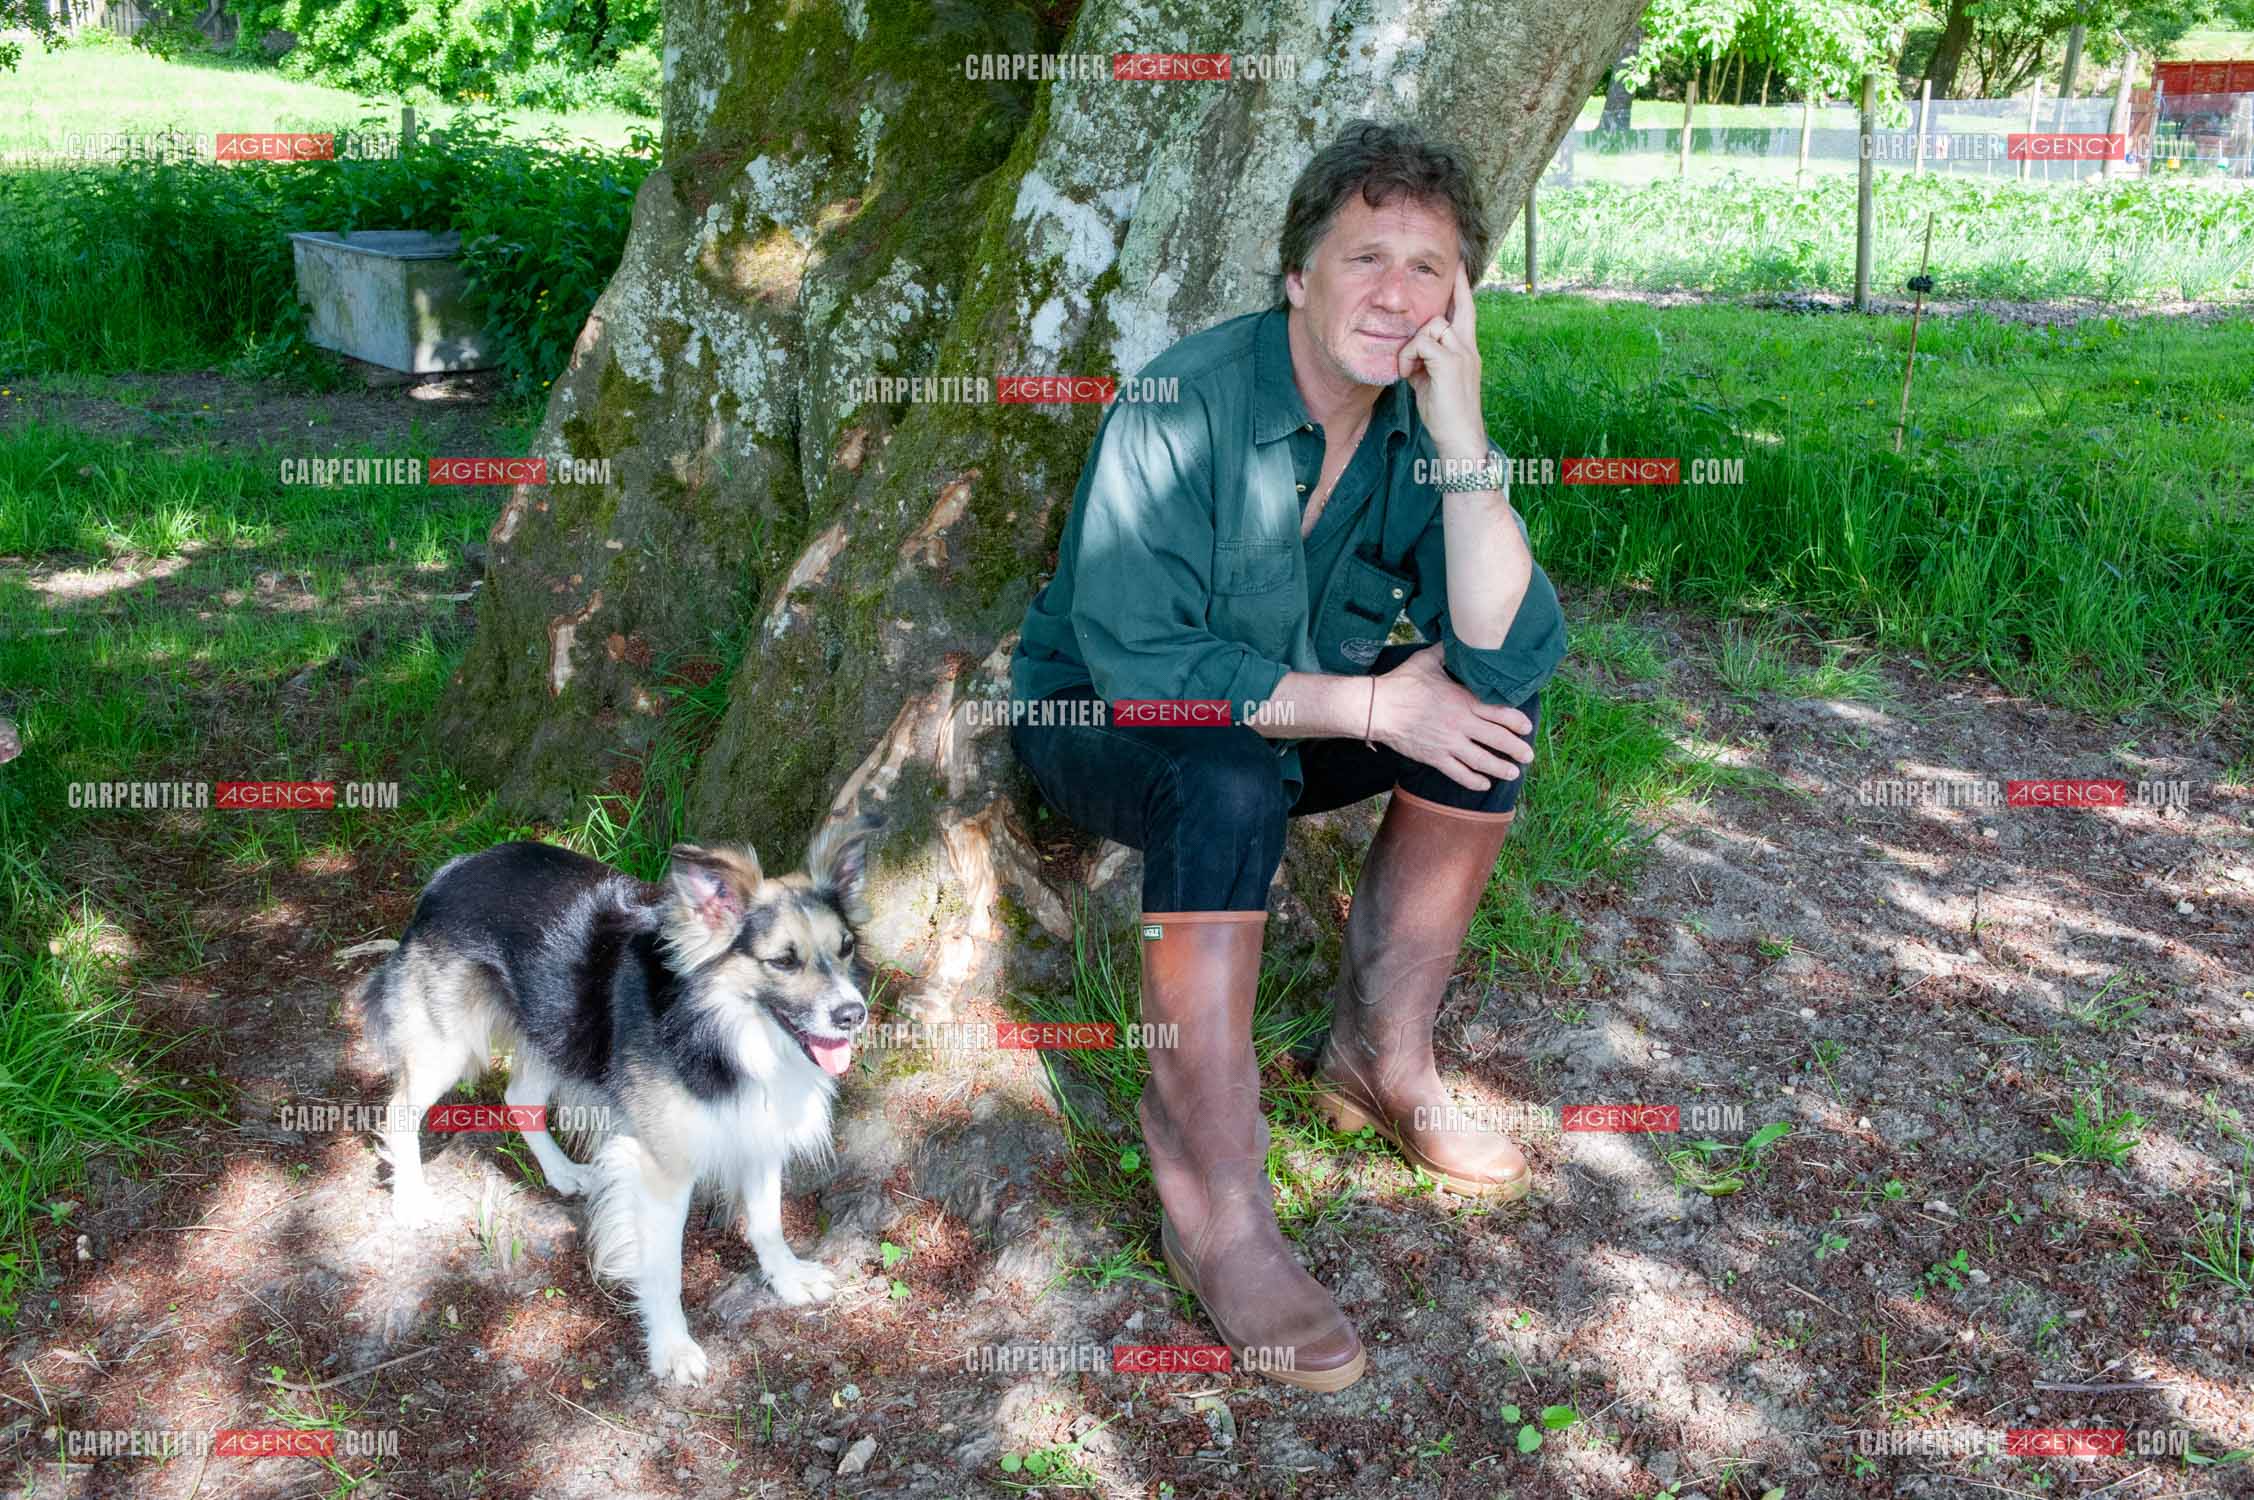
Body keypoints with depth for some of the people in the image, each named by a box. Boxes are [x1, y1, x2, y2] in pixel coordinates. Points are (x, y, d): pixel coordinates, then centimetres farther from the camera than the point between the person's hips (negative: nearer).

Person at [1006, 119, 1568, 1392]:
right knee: (1233, 784, -36)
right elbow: (1137, 663, -31)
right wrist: (1369, 704, -26)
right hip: (1100, 720, -5)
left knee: (1492, 715, -13)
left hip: (1290, 711, 6)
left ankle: (1383, 1061, 0)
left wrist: (1462, 440, -29)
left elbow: (1506, 658, -21)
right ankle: (1214, 1206, -27)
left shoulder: (1423, 421, -9)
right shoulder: (1183, 408, -25)